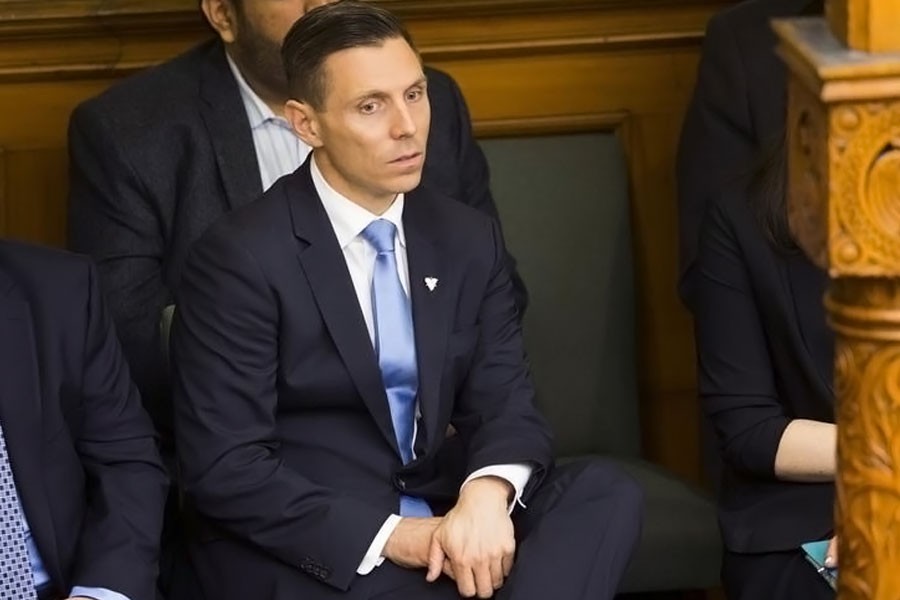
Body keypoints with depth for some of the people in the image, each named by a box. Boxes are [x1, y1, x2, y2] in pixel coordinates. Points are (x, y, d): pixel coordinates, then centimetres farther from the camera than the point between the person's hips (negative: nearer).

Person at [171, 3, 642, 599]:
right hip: (303, 549, -7)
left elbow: (505, 402, 2)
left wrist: (488, 492, -22)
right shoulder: (241, 259, -12)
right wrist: (391, 536, -23)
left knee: (607, 494, -19)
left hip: (439, 516, 7)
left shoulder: (469, 238, 6)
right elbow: (225, 468, -15)